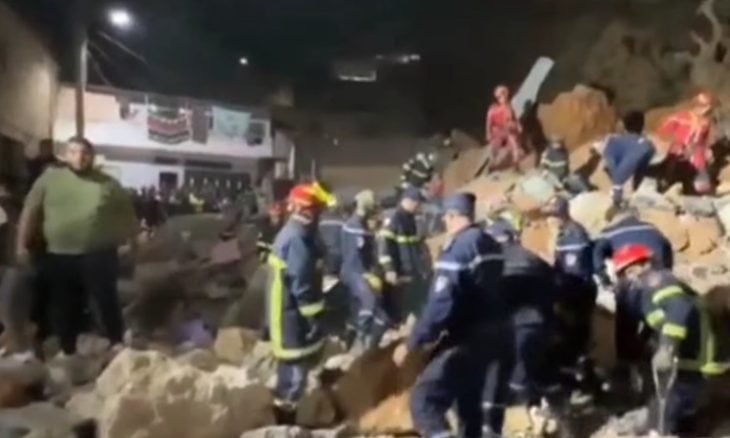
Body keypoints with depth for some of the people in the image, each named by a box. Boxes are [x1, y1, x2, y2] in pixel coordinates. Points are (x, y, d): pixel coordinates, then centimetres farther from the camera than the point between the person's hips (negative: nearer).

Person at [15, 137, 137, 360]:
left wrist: (132, 241, 8)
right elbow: (30, 211, 6)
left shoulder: (108, 184, 3)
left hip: (98, 256, -1)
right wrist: (22, 244, 3)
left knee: (106, 304, 0)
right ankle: (67, 351, 27)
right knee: (64, 308, 12)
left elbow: (126, 213, 11)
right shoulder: (49, 178, 4)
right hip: (59, 257, 2)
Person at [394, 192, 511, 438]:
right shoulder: (491, 245, 10)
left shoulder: (457, 249, -17)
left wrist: (412, 343, -18)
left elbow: (441, 304, -23)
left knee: (424, 401, -4)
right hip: (497, 336, 9)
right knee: (487, 410, 17)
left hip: (468, 341, -9)